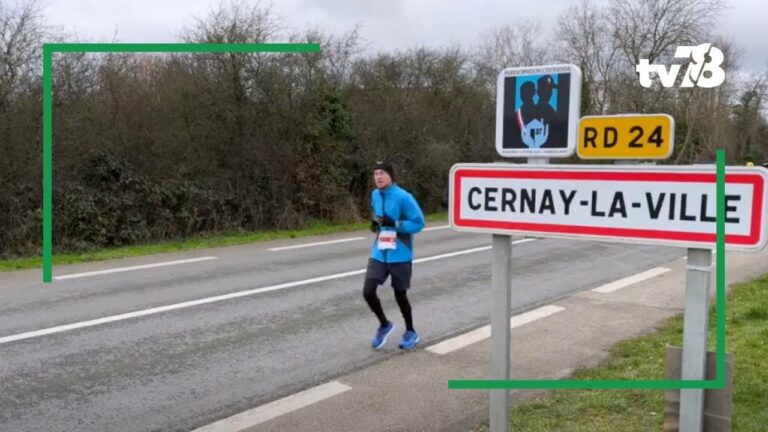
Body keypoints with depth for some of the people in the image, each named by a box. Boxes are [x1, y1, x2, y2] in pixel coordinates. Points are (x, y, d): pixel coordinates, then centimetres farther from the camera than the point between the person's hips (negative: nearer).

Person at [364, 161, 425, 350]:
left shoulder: (403, 197, -16)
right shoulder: (375, 195, 5)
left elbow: (419, 222, -14)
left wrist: (394, 224, -25)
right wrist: (375, 224, -1)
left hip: (400, 255, -5)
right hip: (379, 253, 5)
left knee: (400, 295, 6)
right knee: (368, 291, -5)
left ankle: (411, 332, 31)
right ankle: (384, 325, 22)